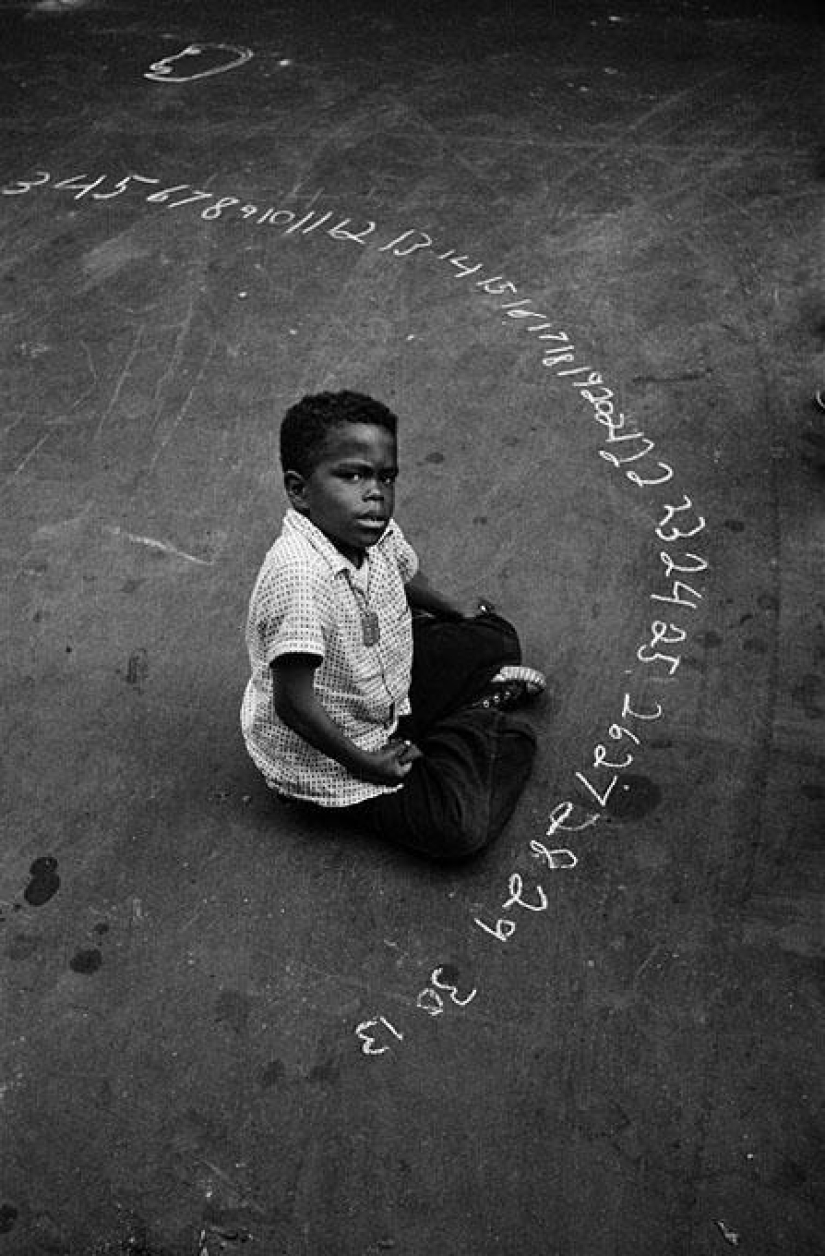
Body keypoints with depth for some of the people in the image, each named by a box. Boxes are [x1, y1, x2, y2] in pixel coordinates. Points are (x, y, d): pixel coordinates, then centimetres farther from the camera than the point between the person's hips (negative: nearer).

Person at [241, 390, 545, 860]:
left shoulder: (378, 532, -13)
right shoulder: (298, 576, -39)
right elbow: (293, 705, -34)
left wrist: (465, 620, 22)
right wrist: (362, 762, -23)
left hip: (390, 694, 8)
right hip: (325, 752, -7)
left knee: (496, 640, 8)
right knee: (455, 829, -17)